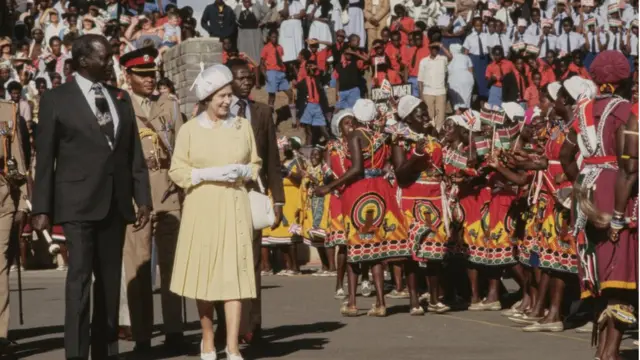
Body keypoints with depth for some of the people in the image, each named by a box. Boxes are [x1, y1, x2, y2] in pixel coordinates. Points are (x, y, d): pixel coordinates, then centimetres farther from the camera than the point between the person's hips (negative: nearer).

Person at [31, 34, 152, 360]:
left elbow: (135, 155, 12)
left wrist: (143, 198, 4)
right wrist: (42, 208, -6)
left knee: (110, 280, 9)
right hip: (78, 203, -5)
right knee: (79, 277, -9)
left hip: (116, 204, 5)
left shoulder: (121, 99, 13)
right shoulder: (56, 100, 0)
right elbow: (44, 158, -2)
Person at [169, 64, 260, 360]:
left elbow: (256, 165, 15)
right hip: (202, 209, -1)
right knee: (204, 274, 5)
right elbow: (177, 171, 0)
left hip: (234, 208, 1)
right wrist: (208, 174, -13)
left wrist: (242, 171, -6)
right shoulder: (189, 130, 2)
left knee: (235, 273, -8)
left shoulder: (243, 126, 8)